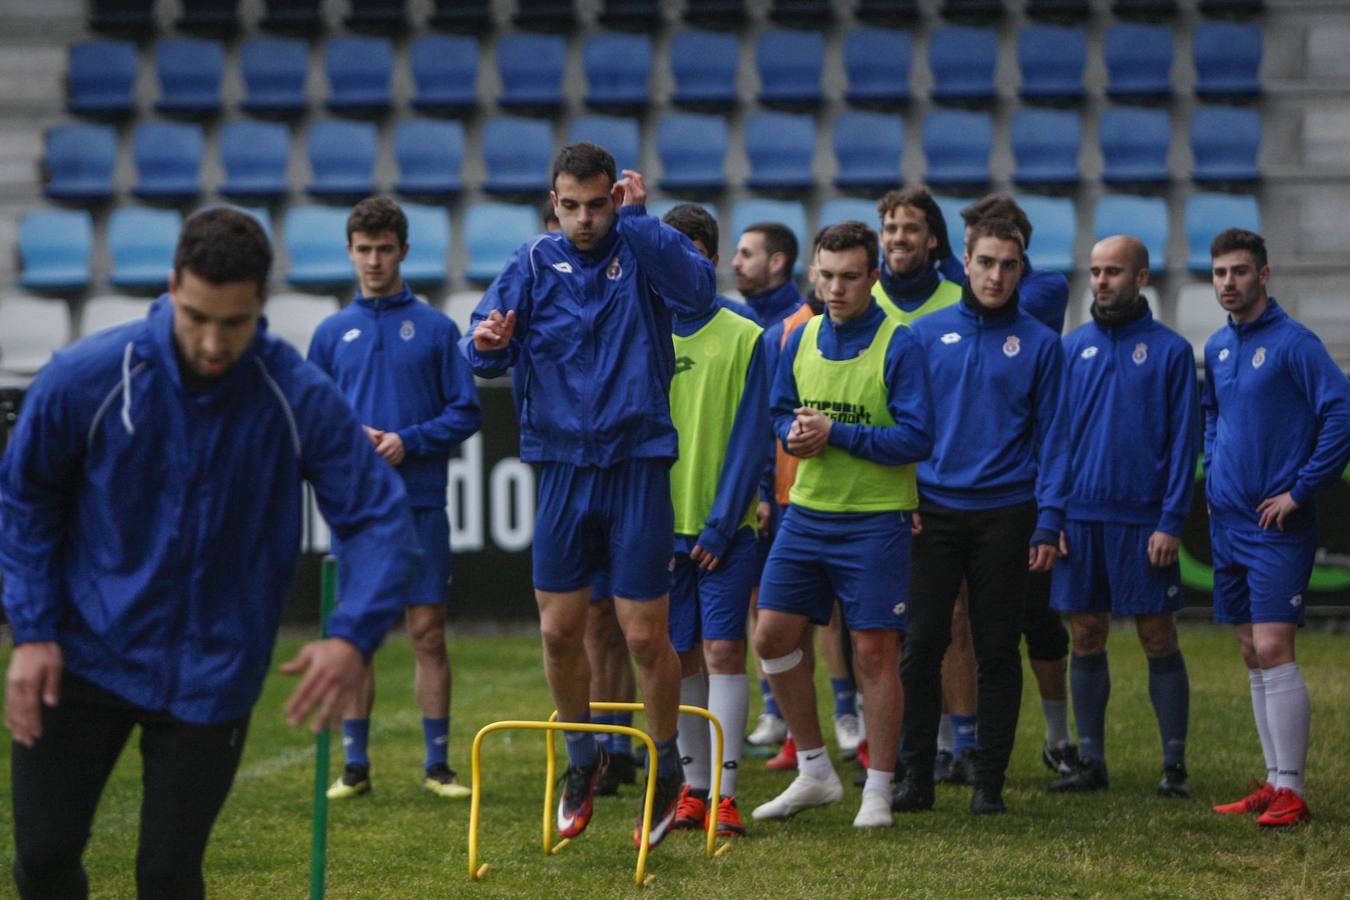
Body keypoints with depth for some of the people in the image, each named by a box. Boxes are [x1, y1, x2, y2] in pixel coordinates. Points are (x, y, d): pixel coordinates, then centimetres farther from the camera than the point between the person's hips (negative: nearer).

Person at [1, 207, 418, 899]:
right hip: (83, 656, 0)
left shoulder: (303, 400, -14)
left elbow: (381, 519, -9)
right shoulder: (84, 377, -14)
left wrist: (354, 636, -26)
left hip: (209, 680, 0)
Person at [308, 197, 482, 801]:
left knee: (427, 633, -1)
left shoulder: (436, 328, 5)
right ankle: (355, 766, 10)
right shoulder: (331, 333, 10)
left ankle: (437, 764, 5)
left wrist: (409, 442, -12)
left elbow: (466, 411, 2)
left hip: (420, 505, -2)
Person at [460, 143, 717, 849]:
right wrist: (486, 342, -24)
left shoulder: (642, 251, -1)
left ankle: (667, 771, 18)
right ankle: (581, 760, 27)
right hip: (561, 466, 2)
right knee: (559, 631, 5)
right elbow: (483, 353, -1)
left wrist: (636, 217, -19)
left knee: (645, 635, -2)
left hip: (637, 466, -2)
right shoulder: (534, 263, 5)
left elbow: (698, 289, -22)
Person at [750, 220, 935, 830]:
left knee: (875, 653, -3)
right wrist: (794, 433, -5)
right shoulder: (801, 339, 8)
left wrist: (836, 433, -19)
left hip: (875, 521, -6)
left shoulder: (898, 346, -10)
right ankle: (815, 774, 19)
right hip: (806, 512, 6)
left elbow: (917, 438, -15)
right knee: (772, 636, 4)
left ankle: (877, 791, 8)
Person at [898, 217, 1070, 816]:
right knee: (921, 644, -1)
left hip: (1005, 513, -1)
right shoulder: (926, 333, 7)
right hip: (933, 511, 1)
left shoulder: (1038, 343, 3)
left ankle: (989, 781, 10)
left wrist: (1048, 521, -6)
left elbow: (1051, 435, 2)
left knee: (998, 650, 3)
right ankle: (916, 776, 7)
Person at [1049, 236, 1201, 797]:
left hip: (1144, 520, -3)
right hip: (1079, 517, 3)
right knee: (1086, 640, 6)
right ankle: (1090, 761, 13)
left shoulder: (1170, 350, 0)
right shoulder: (1073, 347, 9)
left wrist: (1171, 522, -11)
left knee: (1159, 640, 0)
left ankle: (1174, 764, 6)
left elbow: (1183, 440, -3)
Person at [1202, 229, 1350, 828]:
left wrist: (1300, 491, -17)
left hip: (1277, 527, -7)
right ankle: (1274, 782, 15)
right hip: (1229, 525, 7)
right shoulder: (1217, 348, 12)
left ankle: (1291, 791, -11)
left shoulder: (1294, 343, -11)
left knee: (1273, 650, -13)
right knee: (1253, 657, 9)